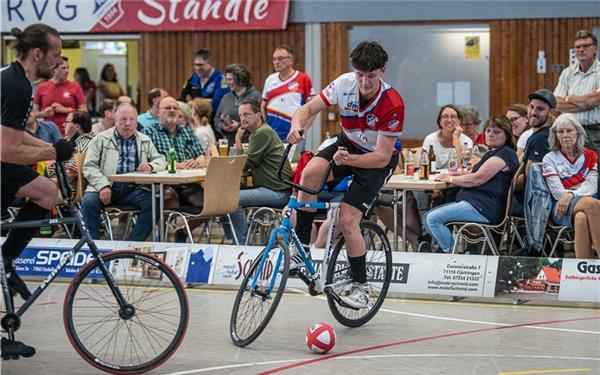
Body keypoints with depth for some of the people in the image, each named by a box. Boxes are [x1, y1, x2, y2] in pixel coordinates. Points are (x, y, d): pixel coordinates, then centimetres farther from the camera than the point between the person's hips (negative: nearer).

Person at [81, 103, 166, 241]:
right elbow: (89, 166, 2)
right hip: (105, 188, -2)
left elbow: (160, 160, 16)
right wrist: (103, 186, -16)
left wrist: (150, 166, -9)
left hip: (133, 191, 2)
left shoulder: (145, 141, 18)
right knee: (88, 201, -31)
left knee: (153, 202, -26)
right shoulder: (101, 139, 10)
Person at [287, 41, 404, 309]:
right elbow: (309, 109, -11)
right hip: (347, 144, 4)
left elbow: (383, 156, -27)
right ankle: (301, 247, -15)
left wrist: (349, 159, -43)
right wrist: (297, 126, -34)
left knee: (347, 221, -18)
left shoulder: (392, 104, -29)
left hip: (378, 160, -4)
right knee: (311, 172, -29)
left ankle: (361, 287, 1)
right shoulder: (345, 84, -18)